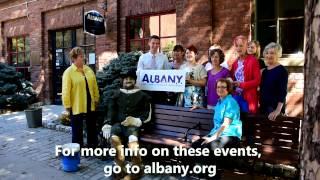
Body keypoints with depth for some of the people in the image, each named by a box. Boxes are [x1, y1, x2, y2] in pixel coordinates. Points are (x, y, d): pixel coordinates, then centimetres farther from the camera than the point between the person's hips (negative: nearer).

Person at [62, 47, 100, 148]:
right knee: (77, 129, 7)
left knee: (92, 126, 16)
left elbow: (94, 85, 10)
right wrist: (68, 105, -14)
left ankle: (93, 146, 32)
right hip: (76, 106, -5)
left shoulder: (88, 70, 6)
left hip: (90, 104, 6)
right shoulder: (68, 72, -11)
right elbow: (66, 91, -13)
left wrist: (96, 99, 9)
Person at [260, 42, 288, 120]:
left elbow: (283, 92, -15)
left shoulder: (282, 71, -8)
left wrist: (278, 110, -22)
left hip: (275, 107, -6)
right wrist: (260, 105, 9)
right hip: (263, 107, 6)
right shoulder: (265, 71, 11)